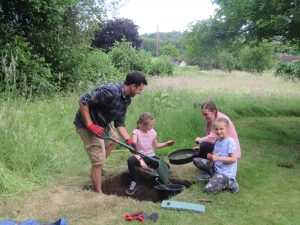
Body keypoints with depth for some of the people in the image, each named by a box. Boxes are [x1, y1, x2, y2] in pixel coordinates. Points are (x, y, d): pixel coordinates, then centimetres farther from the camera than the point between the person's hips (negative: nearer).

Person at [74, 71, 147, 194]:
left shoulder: (127, 98, -2)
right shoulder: (110, 91, -31)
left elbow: (119, 123, 2)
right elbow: (82, 100, -31)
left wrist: (129, 140, -10)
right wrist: (90, 125, -30)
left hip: (102, 123, 10)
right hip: (87, 124, -10)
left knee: (113, 139, 31)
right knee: (98, 160, -8)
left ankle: (99, 168, 43)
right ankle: (99, 193, 4)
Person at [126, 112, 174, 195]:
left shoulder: (152, 132, 1)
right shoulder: (136, 132, -15)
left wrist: (166, 144, 3)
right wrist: (141, 160, -39)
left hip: (151, 156, 3)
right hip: (140, 156, -3)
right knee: (130, 160, -37)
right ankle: (134, 182, -12)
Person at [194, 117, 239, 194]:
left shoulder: (230, 142, -15)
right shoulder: (217, 142, 8)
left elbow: (233, 159, -20)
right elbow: (215, 156, 11)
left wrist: (217, 158, -23)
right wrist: (211, 157, -12)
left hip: (226, 173, -8)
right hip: (216, 168, 8)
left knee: (207, 189, -21)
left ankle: (229, 183, -1)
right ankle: (215, 177, 3)